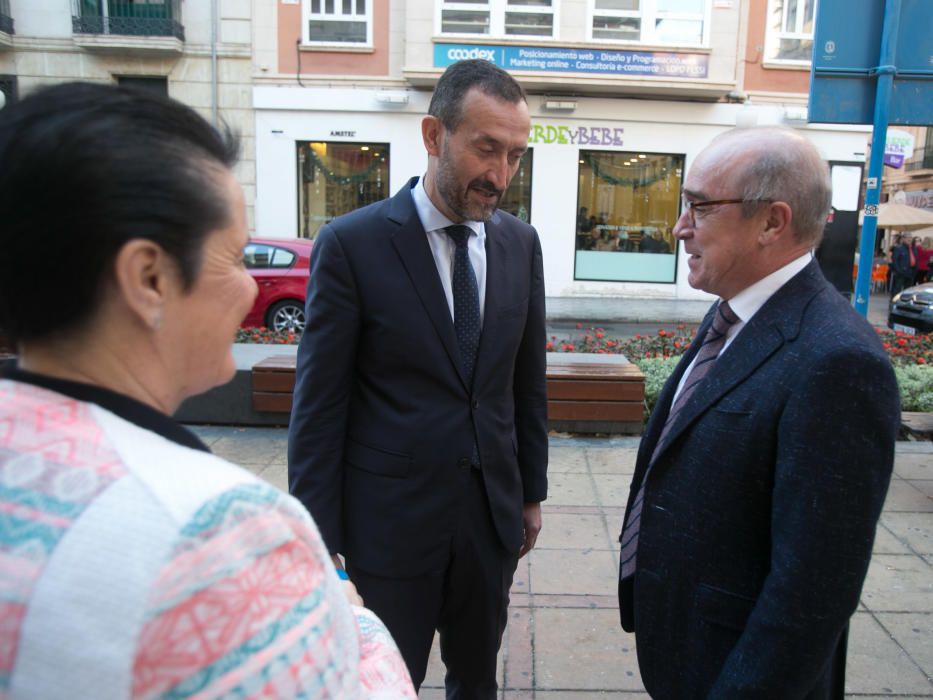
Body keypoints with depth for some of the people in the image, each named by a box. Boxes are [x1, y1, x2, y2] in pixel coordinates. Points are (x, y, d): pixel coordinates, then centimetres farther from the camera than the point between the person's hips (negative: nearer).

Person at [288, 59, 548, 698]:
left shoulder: (521, 243, 1)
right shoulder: (351, 244, -13)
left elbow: (528, 380, 8)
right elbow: (319, 404, -11)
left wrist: (532, 492, 11)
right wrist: (319, 538, -10)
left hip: (492, 514, 5)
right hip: (391, 518, -4)